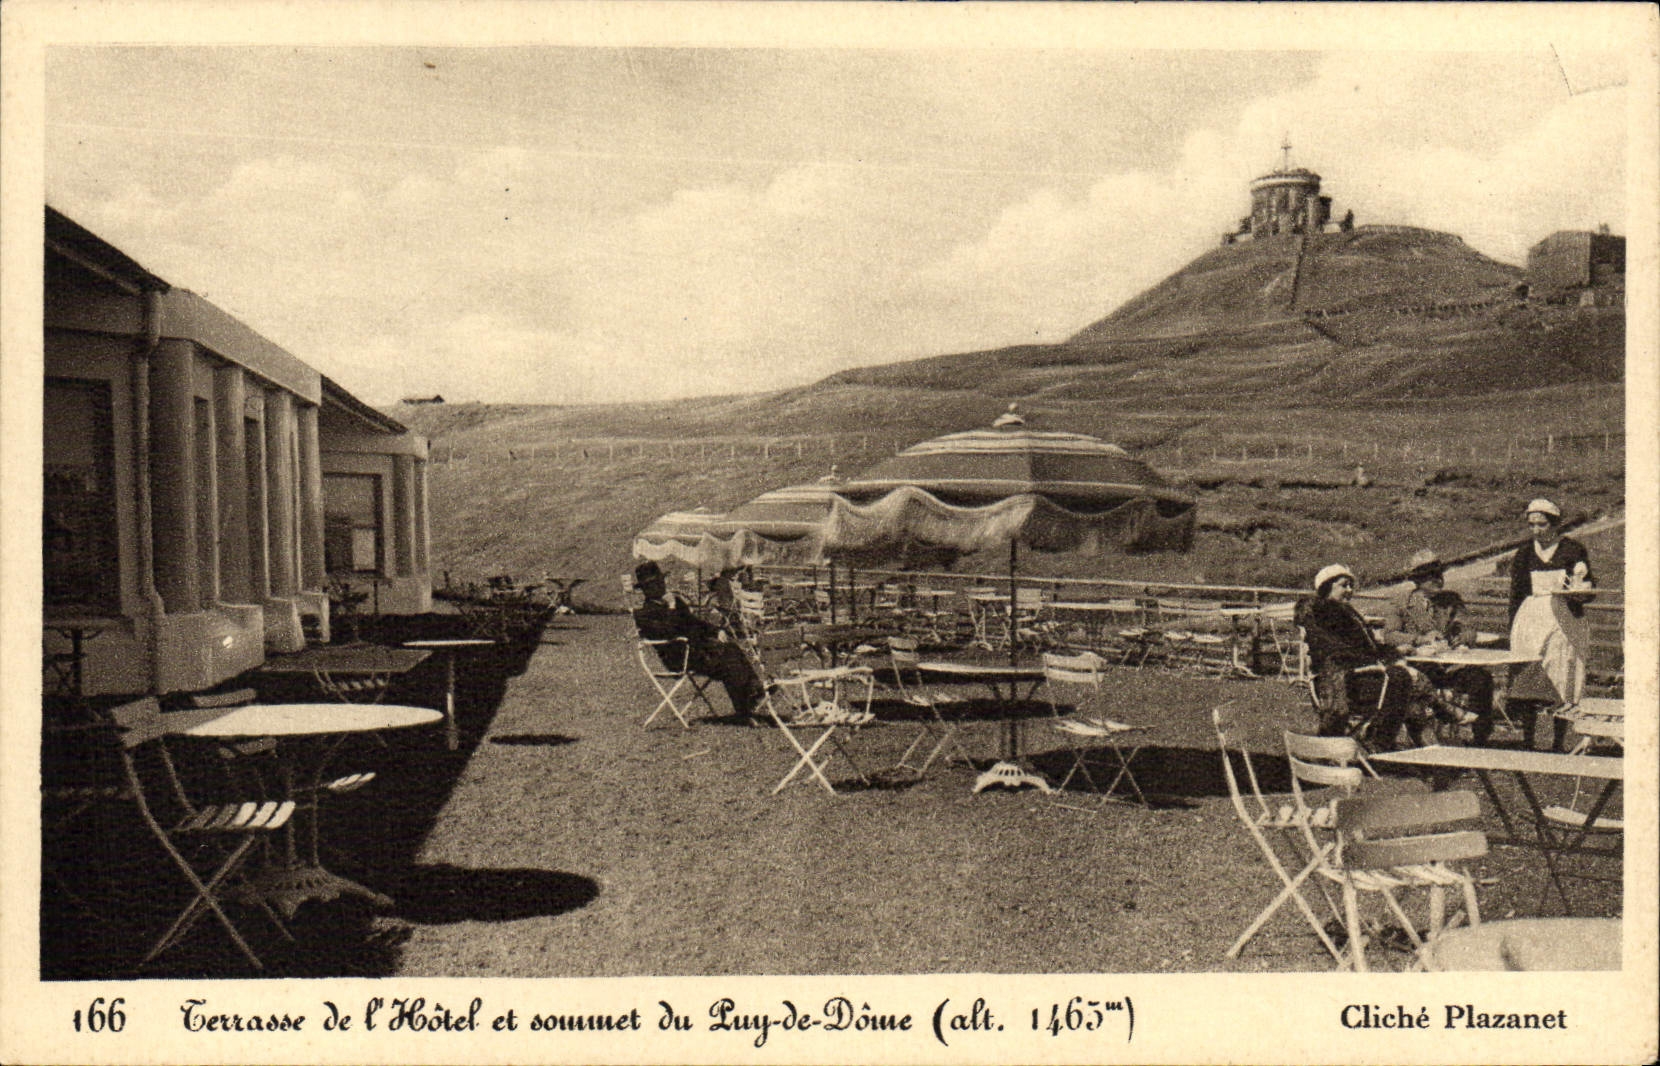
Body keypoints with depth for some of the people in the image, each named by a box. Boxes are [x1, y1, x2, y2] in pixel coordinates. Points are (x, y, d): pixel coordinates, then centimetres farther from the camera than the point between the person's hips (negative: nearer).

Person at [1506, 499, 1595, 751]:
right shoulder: (1523, 555, 10)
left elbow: (1588, 591, 7)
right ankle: (1527, 742, 5)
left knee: (1562, 686, -2)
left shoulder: (1574, 551, 3)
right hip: (1530, 621, 2)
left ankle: (1558, 745, 6)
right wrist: (1513, 632, 9)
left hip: (1565, 622, -2)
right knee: (1526, 684, -2)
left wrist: (1580, 592, -17)